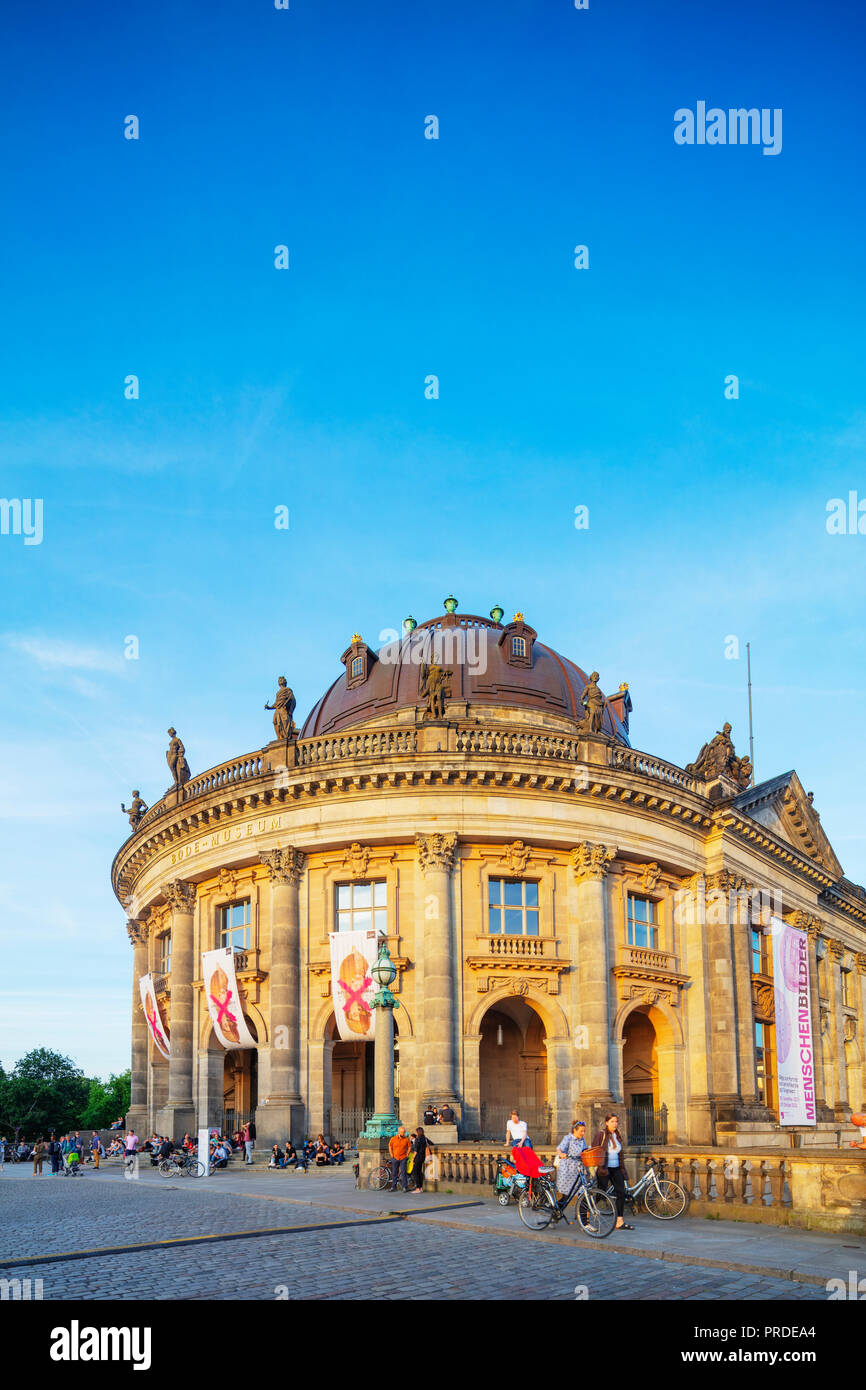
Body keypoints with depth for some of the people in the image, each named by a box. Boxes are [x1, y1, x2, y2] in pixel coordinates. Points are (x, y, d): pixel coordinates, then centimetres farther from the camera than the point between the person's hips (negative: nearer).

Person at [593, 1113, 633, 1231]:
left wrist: (622, 1169, 18)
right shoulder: (601, 1134, -5)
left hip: (616, 1168, 6)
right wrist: (599, 1167, -15)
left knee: (621, 1192, -2)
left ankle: (620, 1222, 2)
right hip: (604, 1168, -6)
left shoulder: (617, 1136, 15)